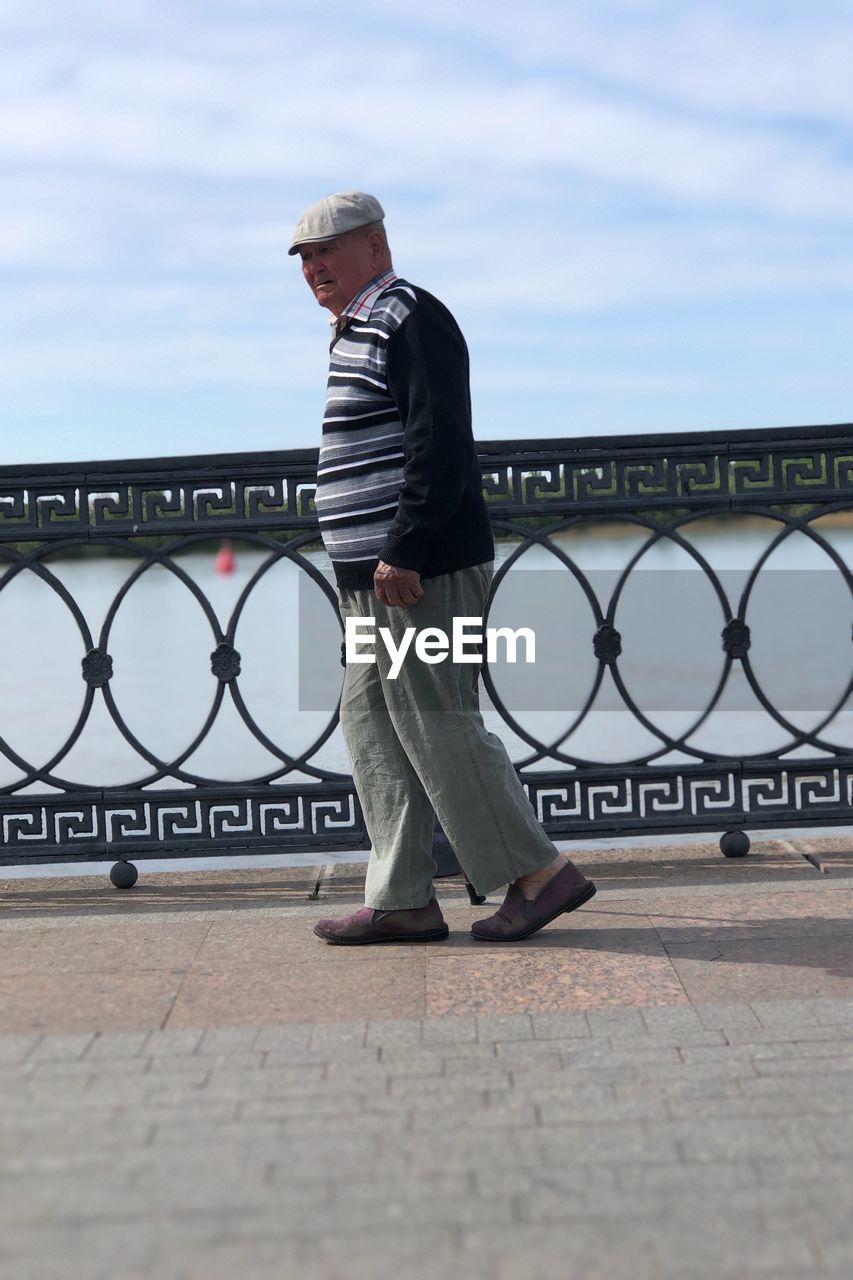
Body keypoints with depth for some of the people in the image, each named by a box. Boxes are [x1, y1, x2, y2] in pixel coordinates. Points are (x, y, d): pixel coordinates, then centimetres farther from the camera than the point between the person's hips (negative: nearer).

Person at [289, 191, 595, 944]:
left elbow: (440, 444, -19)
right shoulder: (357, 331, 22)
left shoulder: (409, 318, -9)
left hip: (419, 572, -10)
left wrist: (403, 551, -24)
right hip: (379, 578, 10)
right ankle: (402, 901, 12)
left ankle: (539, 872, 2)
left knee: (438, 726, -8)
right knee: (373, 727, 8)